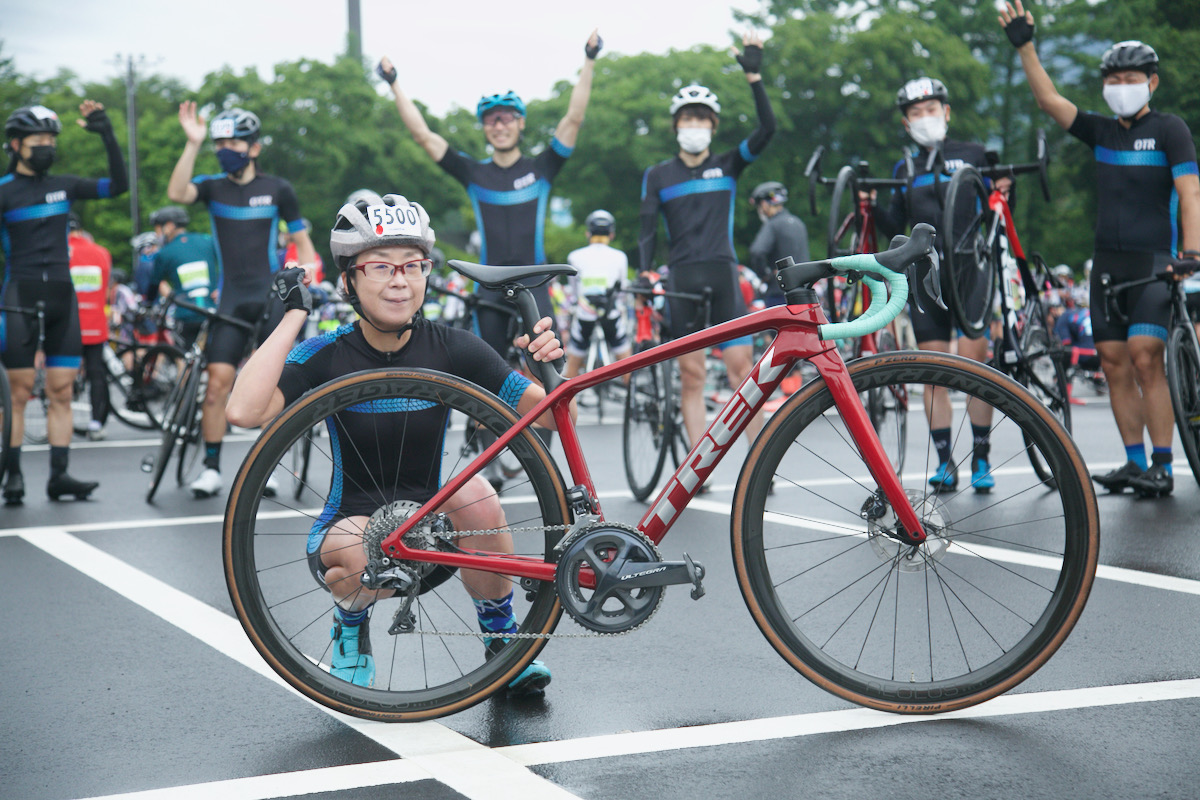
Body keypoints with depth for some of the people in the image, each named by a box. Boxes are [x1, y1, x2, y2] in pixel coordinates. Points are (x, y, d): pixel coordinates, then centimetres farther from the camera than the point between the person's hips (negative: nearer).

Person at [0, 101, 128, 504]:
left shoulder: (64, 185, 10)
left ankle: (59, 474, 5)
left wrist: (107, 134, -1)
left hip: (61, 296, 4)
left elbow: (118, 184, 6)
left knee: (62, 391, 2)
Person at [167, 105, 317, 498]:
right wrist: (193, 143, -21)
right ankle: (211, 469, -3)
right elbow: (177, 193, -16)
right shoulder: (213, 187, 6)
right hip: (232, 297, 1)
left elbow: (301, 241, 11)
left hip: (273, 294, 0)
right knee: (218, 379, -10)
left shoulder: (277, 189, 5)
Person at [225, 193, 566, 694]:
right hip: (348, 528, -2)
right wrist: (294, 314, -26)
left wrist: (549, 365, -34)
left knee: (474, 491, -28)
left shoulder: (451, 349, -8)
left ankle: (501, 640, -6)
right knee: (376, 558, -35)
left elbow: (546, 414, -12)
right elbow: (243, 411, -31)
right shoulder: (328, 357, -13)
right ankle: (351, 622, 4)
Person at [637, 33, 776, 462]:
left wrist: (754, 76, -12)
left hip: (723, 274, 0)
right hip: (681, 277, 1)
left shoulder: (728, 165, 9)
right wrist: (643, 275, -9)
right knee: (691, 373, 1)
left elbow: (767, 129, -5)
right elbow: (647, 231, 7)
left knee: (740, 365, -8)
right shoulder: (658, 176, 10)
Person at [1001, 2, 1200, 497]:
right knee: (1114, 363, 3)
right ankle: (1135, 462, 11)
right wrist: (1024, 46, -6)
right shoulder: (1100, 131, 12)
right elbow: (1049, 100, 3)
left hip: (1155, 261, -5)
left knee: (1145, 358, -14)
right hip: (1107, 261, 5)